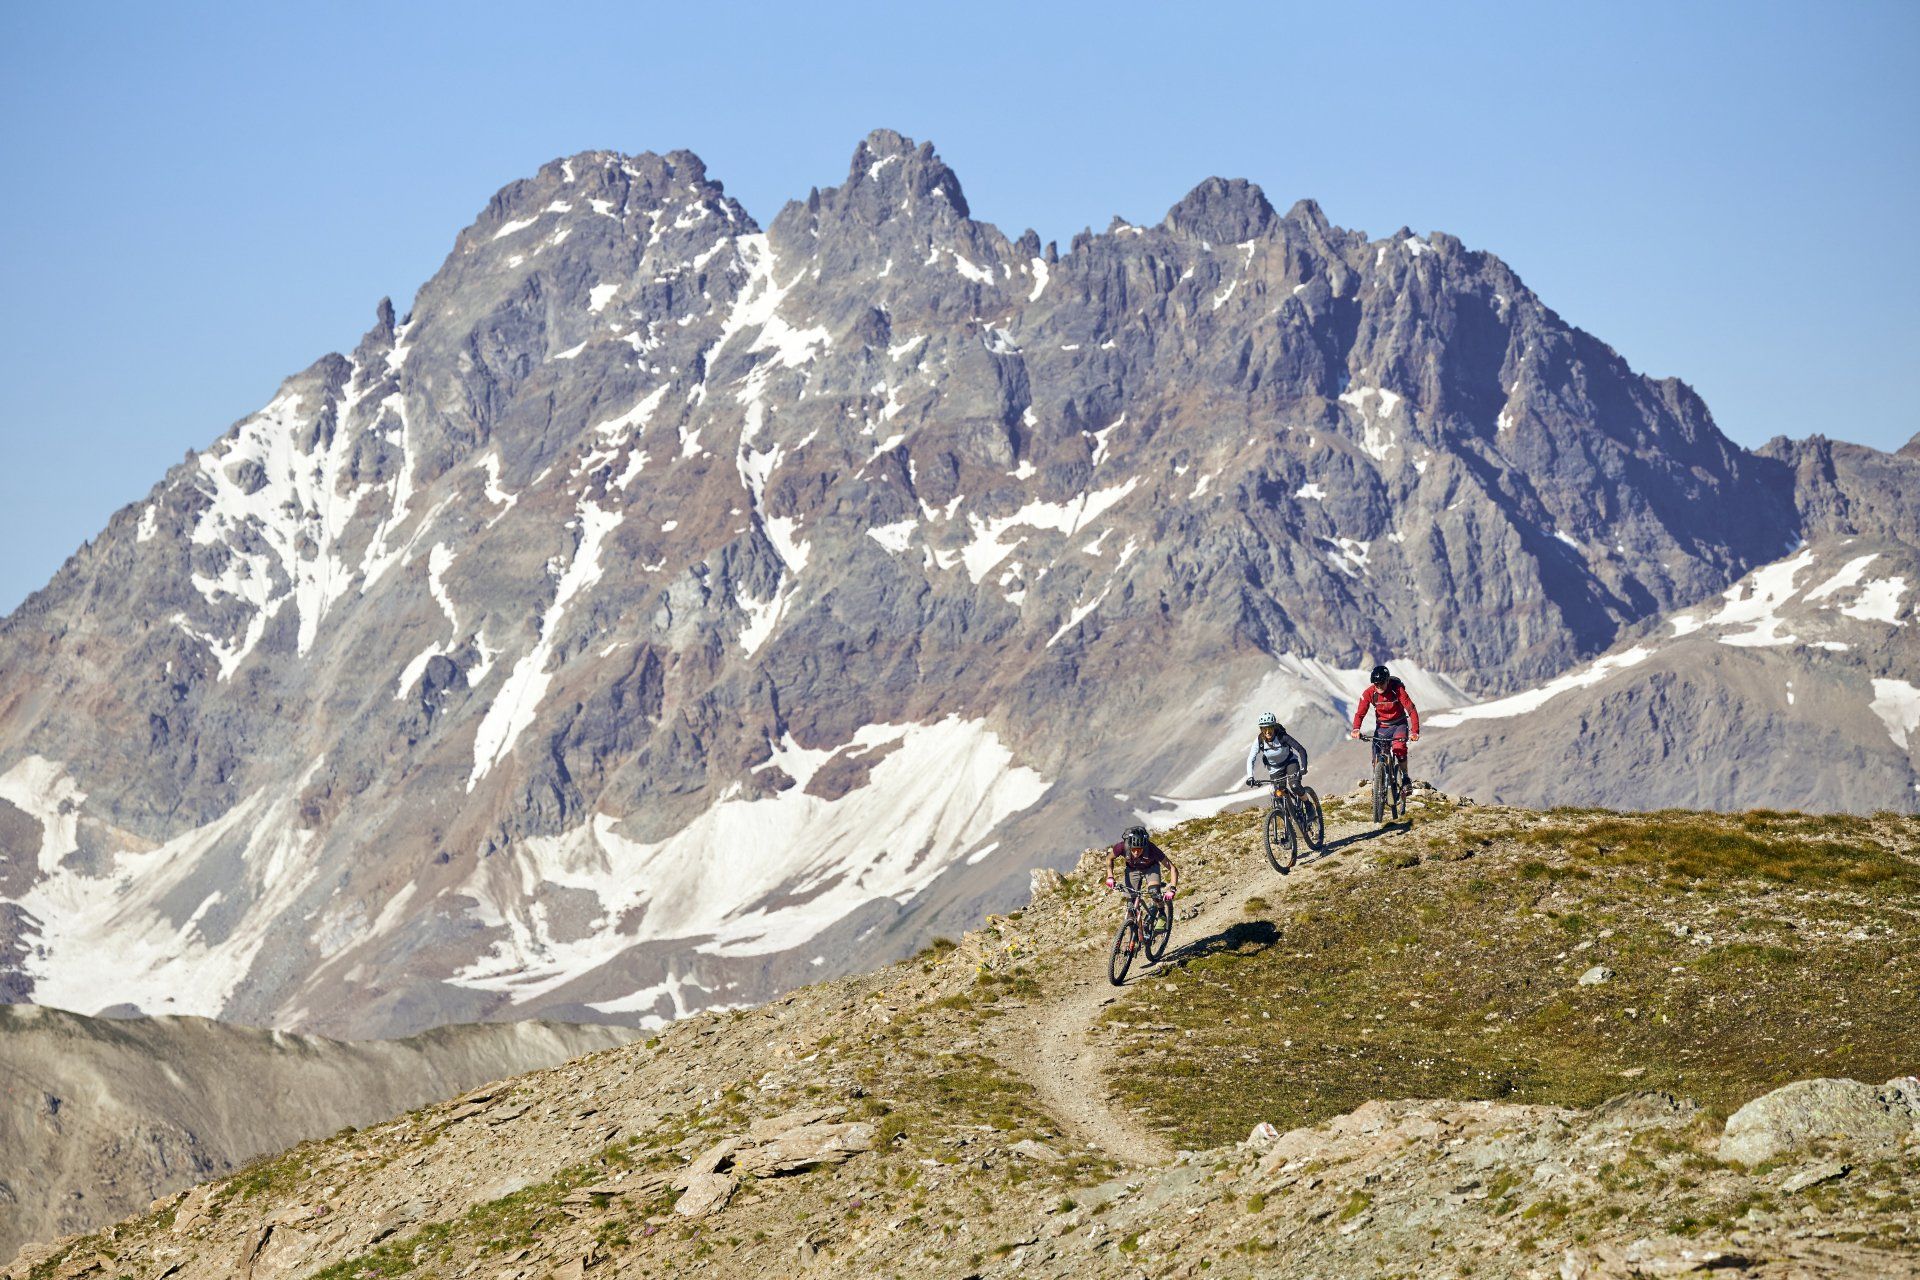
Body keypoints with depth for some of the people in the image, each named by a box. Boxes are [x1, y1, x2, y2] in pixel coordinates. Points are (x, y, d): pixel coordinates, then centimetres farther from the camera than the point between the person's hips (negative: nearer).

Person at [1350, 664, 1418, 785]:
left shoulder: (1398, 690, -22)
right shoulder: (1369, 693, -16)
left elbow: (1411, 710, -24)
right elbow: (1360, 713, -13)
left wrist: (1414, 731, -36)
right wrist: (1356, 729, -33)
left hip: (1399, 725, -2)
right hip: (1381, 727, 3)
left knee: (1399, 748, -28)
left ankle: (1405, 777, -9)